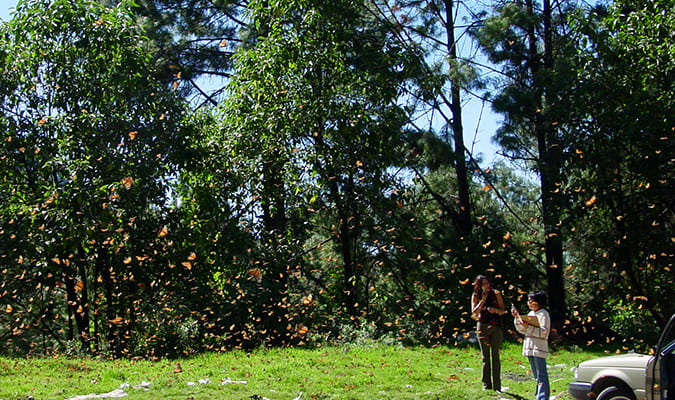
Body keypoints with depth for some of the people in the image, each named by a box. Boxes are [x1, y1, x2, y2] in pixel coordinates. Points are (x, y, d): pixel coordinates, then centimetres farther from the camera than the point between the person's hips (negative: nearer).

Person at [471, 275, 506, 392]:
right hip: (482, 327, 0)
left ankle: (497, 385, 2)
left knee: (495, 355, -1)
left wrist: (495, 310, -16)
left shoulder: (496, 294, 4)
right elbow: (474, 312, -5)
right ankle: (486, 385, 7)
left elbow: (503, 310, 5)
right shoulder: (476, 296, 4)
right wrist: (483, 300, -12)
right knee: (485, 356, 3)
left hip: (496, 327, 0)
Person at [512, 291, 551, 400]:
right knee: (536, 375, 13)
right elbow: (522, 330, 19)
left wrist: (528, 327, -22)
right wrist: (517, 317, 8)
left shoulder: (543, 314, -8)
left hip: (539, 349, -9)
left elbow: (544, 332, -18)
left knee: (541, 375, -10)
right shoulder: (531, 314, 18)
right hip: (530, 349, 9)